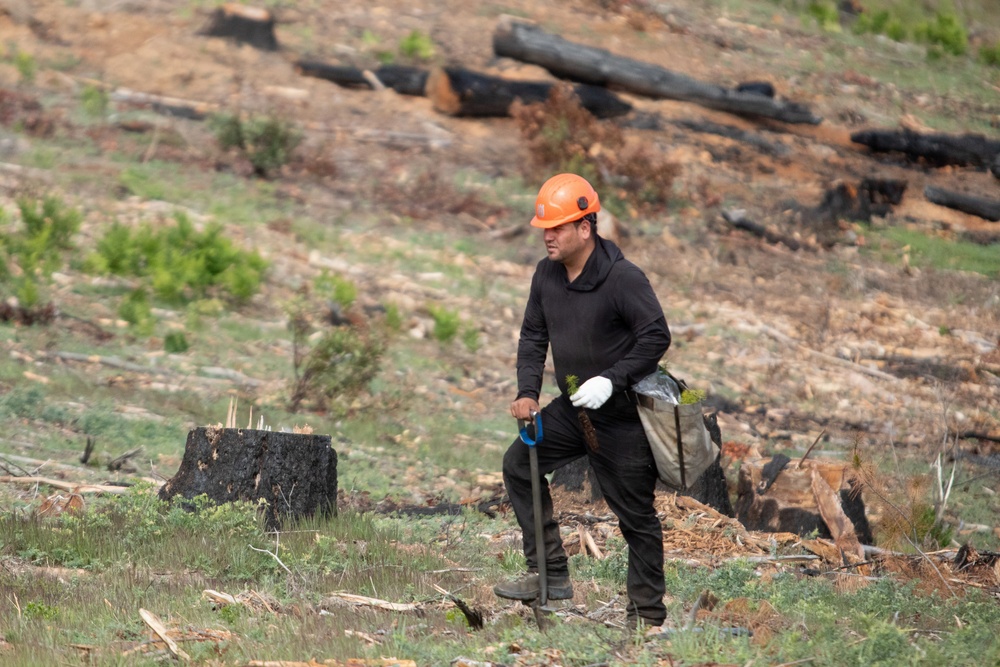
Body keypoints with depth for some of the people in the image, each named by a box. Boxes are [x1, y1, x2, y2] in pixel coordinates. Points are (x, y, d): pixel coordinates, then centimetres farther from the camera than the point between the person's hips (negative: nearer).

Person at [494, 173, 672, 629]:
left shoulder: (623, 279, -20)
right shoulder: (547, 275, 2)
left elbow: (656, 336, -20)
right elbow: (533, 335, 9)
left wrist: (611, 380, -28)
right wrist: (527, 392, -4)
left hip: (622, 416, -7)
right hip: (571, 409, 7)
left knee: (636, 515, 0)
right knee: (519, 462, -1)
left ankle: (647, 612, 10)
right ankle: (550, 575, 3)